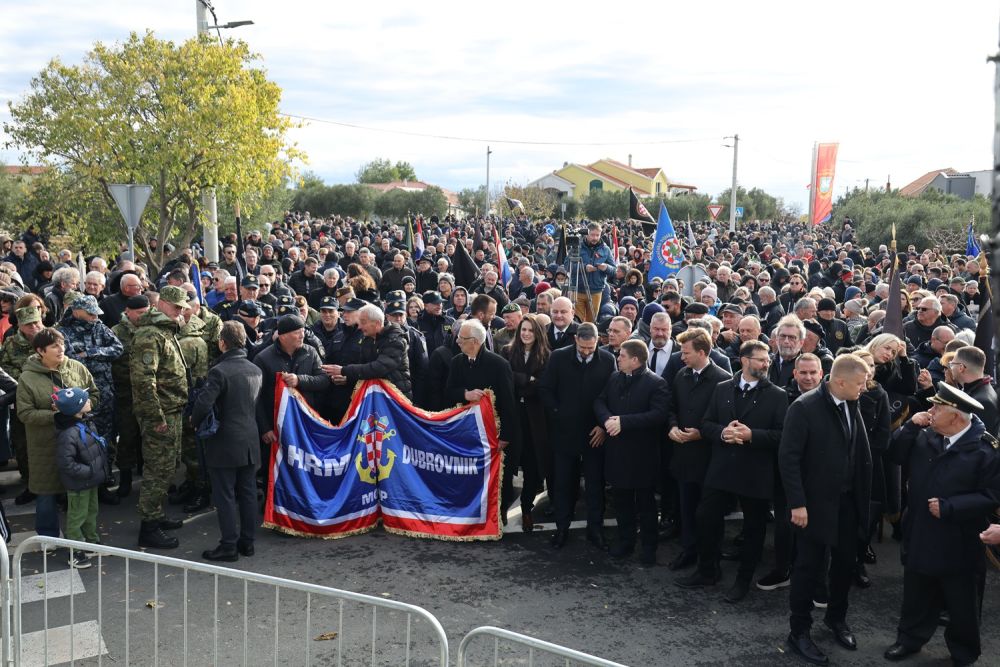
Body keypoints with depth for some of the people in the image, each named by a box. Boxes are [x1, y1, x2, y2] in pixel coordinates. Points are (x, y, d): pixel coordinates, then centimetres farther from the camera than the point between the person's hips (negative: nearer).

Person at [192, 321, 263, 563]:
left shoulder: (219, 371, -16)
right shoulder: (256, 371, 6)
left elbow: (203, 404, -23)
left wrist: (194, 422, -5)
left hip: (224, 443, -6)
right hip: (250, 441, 6)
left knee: (225, 495, 1)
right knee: (248, 493, 12)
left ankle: (229, 546, 5)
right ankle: (247, 541, 20)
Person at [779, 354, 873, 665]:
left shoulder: (852, 406, 1)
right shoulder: (804, 407, -18)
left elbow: (862, 454, 6)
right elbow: (788, 457, -17)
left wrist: (864, 496, 0)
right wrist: (797, 503, -19)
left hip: (848, 501, 6)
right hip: (816, 503, -6)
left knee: (845, 562, 16)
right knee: (810, 567, 3)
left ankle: (837, 618, 38)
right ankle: (799, 632, 18)